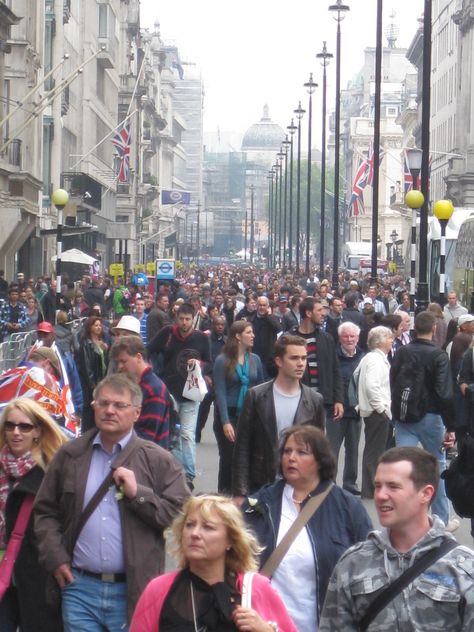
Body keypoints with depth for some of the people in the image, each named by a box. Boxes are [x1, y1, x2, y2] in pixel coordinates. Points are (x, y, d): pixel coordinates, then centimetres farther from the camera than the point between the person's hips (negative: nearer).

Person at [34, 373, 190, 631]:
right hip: (80, 587, 2)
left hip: (135, 591, -2)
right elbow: (45, 512, 15)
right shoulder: (70, 455, 9)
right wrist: (55, 558, 3)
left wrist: (138, 493, -14)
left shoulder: (159, 460, 1)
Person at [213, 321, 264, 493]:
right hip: (228, 414, -3)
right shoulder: (222, 361, -6)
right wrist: (225, 422, -16)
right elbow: (220, 393, -9)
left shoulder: (255, 359, 5)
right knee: (228, 458, 1)